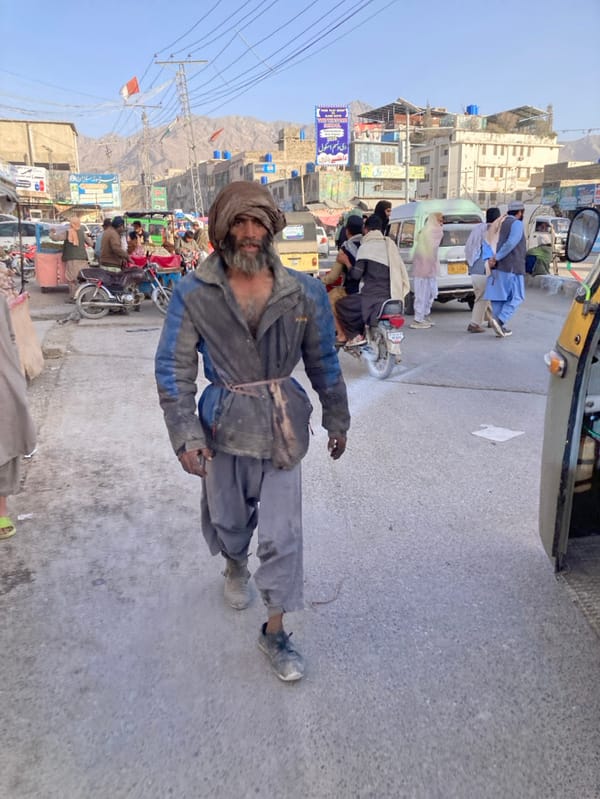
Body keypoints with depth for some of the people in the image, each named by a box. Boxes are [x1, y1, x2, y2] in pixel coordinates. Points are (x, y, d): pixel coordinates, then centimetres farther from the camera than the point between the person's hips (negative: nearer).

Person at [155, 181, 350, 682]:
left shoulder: (304, 292, -7)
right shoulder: (194, 294, -10)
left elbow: (323, 362, 3)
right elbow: (173, 368, -7)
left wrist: (337, 420, 9)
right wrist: (186, 435, -15)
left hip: (283, 426, 0)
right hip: (223, 424, 1)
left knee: (283, 533, 3)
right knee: (227, 516, 21)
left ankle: (275, 632, 24)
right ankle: (235, 566, 57)